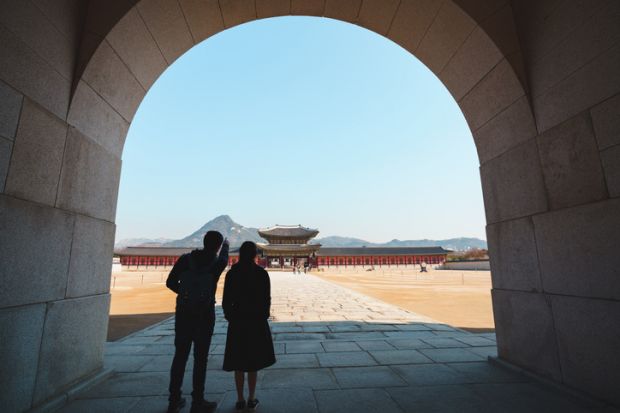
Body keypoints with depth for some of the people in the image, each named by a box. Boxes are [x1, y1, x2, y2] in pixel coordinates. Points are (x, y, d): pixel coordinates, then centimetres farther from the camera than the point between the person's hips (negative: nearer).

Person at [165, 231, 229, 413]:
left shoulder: (185, 259, -3)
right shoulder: (217, 263, -7)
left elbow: (170, 283, -1)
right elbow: (223, 258, 18)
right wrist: (226, 246, 39)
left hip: (183, 313, 3)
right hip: (204, 315, -3)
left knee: (180, 355, 14)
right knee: (200, 357, 7)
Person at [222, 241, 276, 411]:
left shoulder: (232, 273, -6)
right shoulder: (262, 273, -9)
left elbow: (226, 300, -4)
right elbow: (266, 299, -6)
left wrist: (230, 317, 11)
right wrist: (264, 317, 8)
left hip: (237, 320, 1)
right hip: (257, 320, -1)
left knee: (238, 362, 13)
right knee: (253, 361, 13)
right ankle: (251, 399, 20)